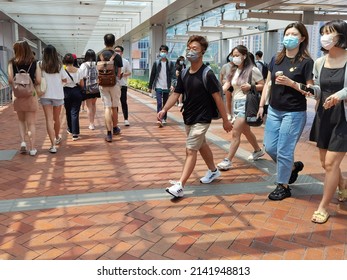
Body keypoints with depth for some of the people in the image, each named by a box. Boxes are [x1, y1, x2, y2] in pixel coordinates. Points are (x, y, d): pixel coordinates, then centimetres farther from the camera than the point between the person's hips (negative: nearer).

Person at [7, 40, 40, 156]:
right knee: (31, 123, 5)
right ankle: (32, 148, 6)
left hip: (18, 95, 1)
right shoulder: (34, 62, -3)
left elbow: (10, 80, -11)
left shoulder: (12, 62, -2)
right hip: (31, 95, -1)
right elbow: (38, 80, -8)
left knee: (21, 120, 21)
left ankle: (22, 142, 8)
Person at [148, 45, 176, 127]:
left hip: (167, 87, 1)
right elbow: (152, 75, 7)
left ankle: (164, 118, 22)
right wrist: (150, 86, 8)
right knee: (159, 103, -12)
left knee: (165, 104, 11)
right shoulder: (156, 63, 3)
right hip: (158, 87, -1)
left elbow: (173, 75, -4)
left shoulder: (170, 63, 3)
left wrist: (172, 85, -18)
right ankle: (160, 119, -18)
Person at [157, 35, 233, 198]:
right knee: (202, 146, 22)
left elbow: (217, 98, -15)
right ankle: (213, 171, 43)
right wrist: (164, 110, -12)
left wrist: (225, 120, -12)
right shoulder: (184, 74, 3)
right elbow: (176, 94, 4)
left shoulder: (207, 74, -16)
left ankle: (179, 186, -10)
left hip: (202, 119, -7)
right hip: (188, 117, 8)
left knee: (190, 150, -10)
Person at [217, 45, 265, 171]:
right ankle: (258, 150, 42)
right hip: (236, 102, 8)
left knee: (235, 133, -11)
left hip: (246, 103, -8)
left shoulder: (252, 70, -7)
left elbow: (263, 85, -4)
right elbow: (226, 86, 3)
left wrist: (251, 86, -20)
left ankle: (228, 161, -6)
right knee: (245, 131, 20)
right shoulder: (234, 71, 13)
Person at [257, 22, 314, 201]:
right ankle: (293, 167, 37)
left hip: (294, 113, -6)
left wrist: (290, 83, -23)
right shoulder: (276, 59, 7)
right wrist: (261, 105, 8)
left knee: (283, 150, 0)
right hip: (274, 111, 6)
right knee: (270, 147, 10)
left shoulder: (306, 62, -10)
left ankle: (283, 186, 20)